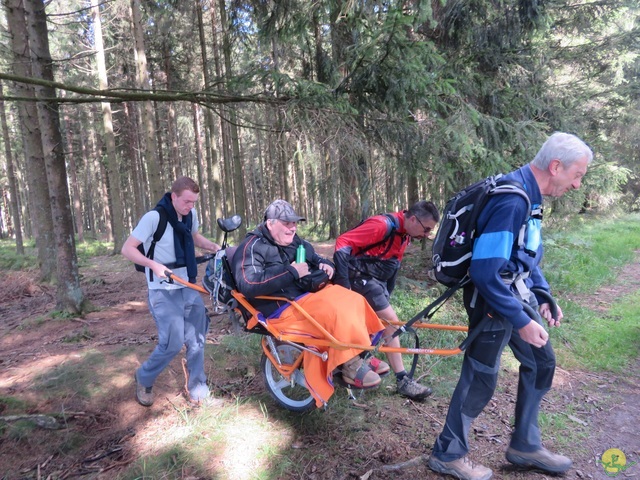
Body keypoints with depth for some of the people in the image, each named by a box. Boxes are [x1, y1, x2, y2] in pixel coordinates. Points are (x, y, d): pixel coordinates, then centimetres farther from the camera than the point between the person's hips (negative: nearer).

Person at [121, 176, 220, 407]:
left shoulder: (190, 215, 2)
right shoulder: (153, 217, -17)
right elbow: (127, 249, -13)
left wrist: (214, 246, 3)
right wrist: (154, 264, -29)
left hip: (189, 287, 6)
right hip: (163, 291, -6)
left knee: (196, 340, 7)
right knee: (173, 343, -10)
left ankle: (197, 389, 23)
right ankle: (144, 379, 19)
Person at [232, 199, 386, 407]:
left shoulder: (296, 242, 16)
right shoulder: (253, 247, -9)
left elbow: (315, 258, 30)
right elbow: (249, 286, -24)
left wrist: (325, 264, 3)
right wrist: (292, 272, -22)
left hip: (310, 294, 9)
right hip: (283, 310, -9)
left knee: (353, 300, -7)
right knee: (337, 311, -28)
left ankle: (362, 355, 5)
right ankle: (352, 367, -13)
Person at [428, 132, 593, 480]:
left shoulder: (529, 196, 6)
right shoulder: (512, 200, -26)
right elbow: (485, 272, -29)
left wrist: (543, 297, 10)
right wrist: (521, 322, -22)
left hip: (518, 292, 10)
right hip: (493, 298, -10)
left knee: (541, 363, 19)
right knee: (480, 379, 3)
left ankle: (524, 446, 36)